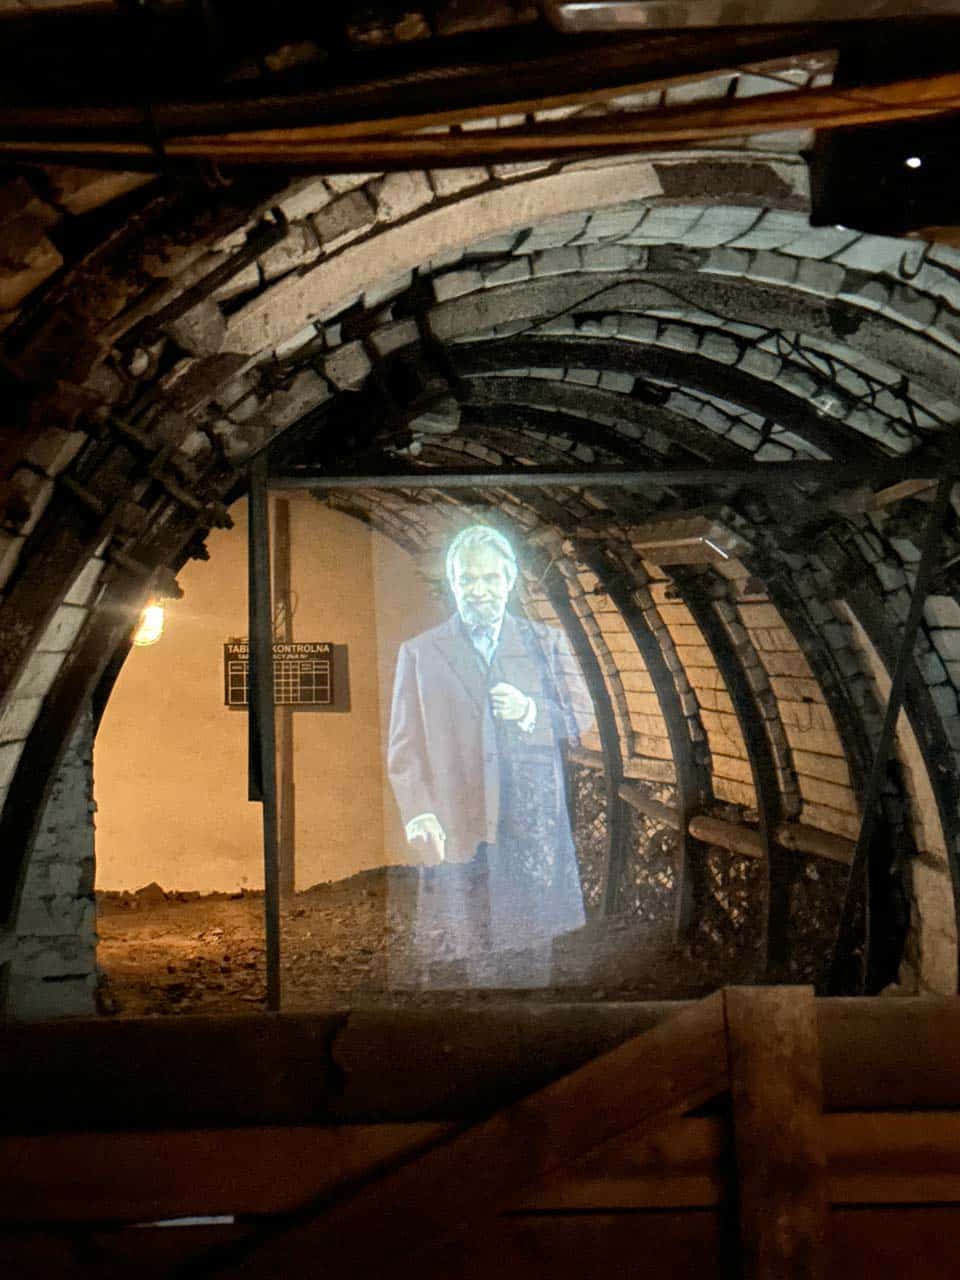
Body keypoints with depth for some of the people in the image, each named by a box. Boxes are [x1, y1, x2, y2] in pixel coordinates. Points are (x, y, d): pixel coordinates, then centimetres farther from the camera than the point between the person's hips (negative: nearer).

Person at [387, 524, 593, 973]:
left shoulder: (546, 642, 16)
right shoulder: (419, 652, 12)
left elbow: (583, 718, 13)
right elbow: (404, 747, 7)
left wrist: (530, 712, -6)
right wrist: (418, 816, -7)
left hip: (537, 827, 1)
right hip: (458, 832, -1)